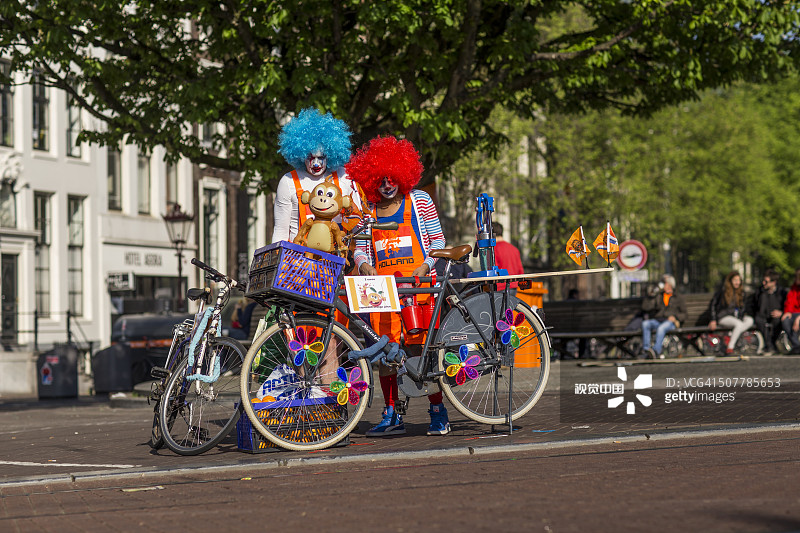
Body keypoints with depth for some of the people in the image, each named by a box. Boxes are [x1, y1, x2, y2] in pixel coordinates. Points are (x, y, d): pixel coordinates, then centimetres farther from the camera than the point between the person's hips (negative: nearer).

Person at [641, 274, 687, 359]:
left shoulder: (678, 298, 21)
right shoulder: (657, 296, 24)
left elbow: (683, 314, 15)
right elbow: (645, 307, 10)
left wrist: (675, 317, -6)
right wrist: (652, 294, 0)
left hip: (670, 321, -3)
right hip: (656, 320, 3)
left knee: (661, 328, -39)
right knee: (645, 323, -32)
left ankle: (656, 351, -55)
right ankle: (645, 349, -42)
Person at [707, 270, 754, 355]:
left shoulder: (741, 292, 8)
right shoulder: (723, 290, -7)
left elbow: (742, 307, 16)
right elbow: (712, 304, -3)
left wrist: (740, 315, -5)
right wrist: (713, 320, -9)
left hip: (735, 316, 6)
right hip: (723, 316, -6)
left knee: (750, 320, -22)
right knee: (739, 324, -34)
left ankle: (731, 337, -29)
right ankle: (730, 348, -33)